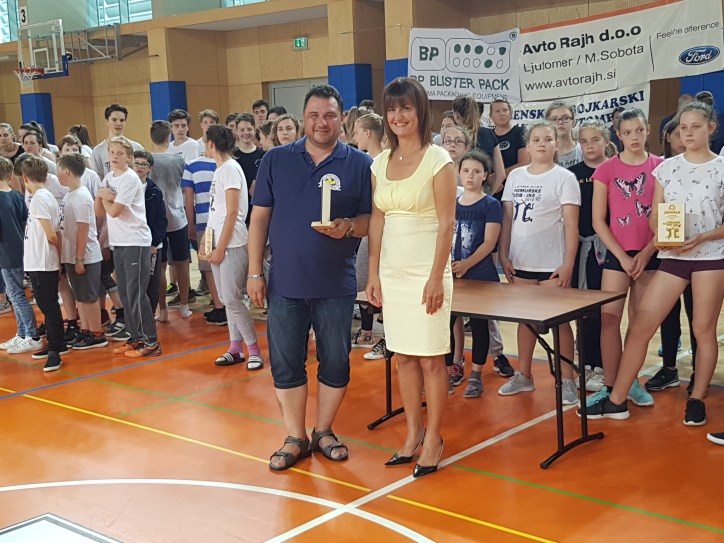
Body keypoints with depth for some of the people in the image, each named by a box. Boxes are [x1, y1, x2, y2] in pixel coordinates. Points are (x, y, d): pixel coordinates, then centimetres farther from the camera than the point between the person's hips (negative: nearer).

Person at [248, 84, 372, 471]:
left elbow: (373, 219, 2)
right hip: (284, 283, 1)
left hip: (336, 286, -1)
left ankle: (323, 431, 27)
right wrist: (255, 273, 1)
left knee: (335, 362, 8)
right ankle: (295, 438, 21)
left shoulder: (360, 164, 0)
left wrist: (349, 227, -20)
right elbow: (260, 218, 5)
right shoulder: (276, 160, 4)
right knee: (286, 363, 6)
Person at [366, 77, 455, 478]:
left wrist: (437, 276, -14)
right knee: (403, 356, 10)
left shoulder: (438, 159, -7)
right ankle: (413, 433, 23)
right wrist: (373, 273, 8)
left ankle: (433, 437, 14)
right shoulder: (381, 162, 9)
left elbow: (446, 224, -10)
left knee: (431, 357, 1)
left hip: (426, 271, -5)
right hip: (392, 271, 5)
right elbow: (377, 221, 11)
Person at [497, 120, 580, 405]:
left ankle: (567, 381, 8)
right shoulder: (515, 176, 8)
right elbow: (507, 218, 11)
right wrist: (503, 255, 5)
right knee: (525, 318, 12)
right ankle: (523, 376, 23)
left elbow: (571, 224, -8)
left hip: (552, 263, -4)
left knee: (559, 320, 0)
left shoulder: (564, 178, -4)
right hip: (520, 262, 4)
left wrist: (568, 264, -13)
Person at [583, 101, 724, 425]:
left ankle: (697, 399, 21)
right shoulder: (666, 168, 7)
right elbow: (655, 217, 7)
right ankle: (617, 401, 4)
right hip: (672, 257, 2)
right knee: (640, 326, -3)